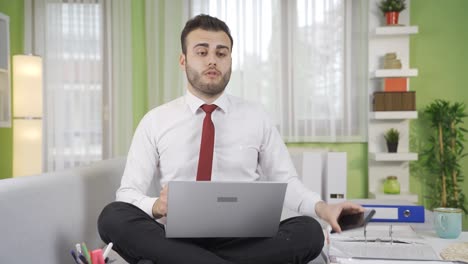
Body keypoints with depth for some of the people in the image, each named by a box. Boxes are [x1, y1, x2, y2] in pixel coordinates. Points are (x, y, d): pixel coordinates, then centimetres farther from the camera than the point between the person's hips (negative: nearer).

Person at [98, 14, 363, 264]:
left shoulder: (257, 117, 9)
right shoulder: (155, 121, 6)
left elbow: (286, 181, 10)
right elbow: (128, 192, 4)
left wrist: (321, 207, -12)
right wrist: (156, 206, -20)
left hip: (242, 240, 1)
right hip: (175, 240, 0)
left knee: (309, 231, -28)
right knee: (114, 216, -30)